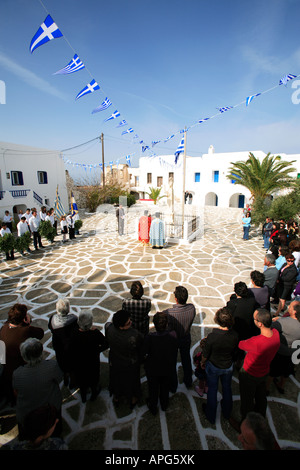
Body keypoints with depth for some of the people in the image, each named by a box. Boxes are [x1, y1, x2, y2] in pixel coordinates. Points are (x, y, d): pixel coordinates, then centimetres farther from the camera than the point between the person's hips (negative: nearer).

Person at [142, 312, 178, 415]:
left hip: (153, 369, -2)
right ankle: (164, 405, 57)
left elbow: (144, 353, -20)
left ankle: (153, 408, 53)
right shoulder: (173, 335, -30)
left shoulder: (149, 337, -36)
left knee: (153, 389, 28)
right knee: (165, 387, 32)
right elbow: (175, 353, -13)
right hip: (168, 369, 2)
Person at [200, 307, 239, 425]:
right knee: (227, 388, 28)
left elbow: (205, 355, -19)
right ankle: (227, 413, 53)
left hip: (213, 367, -3)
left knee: (212, 390, 21)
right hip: (228, 367, 3)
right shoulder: (235, 335, -25)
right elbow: (234, 352, -5)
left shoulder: (212, 336, -35)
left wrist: (202, 362, 2)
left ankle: (211, 416, 43)